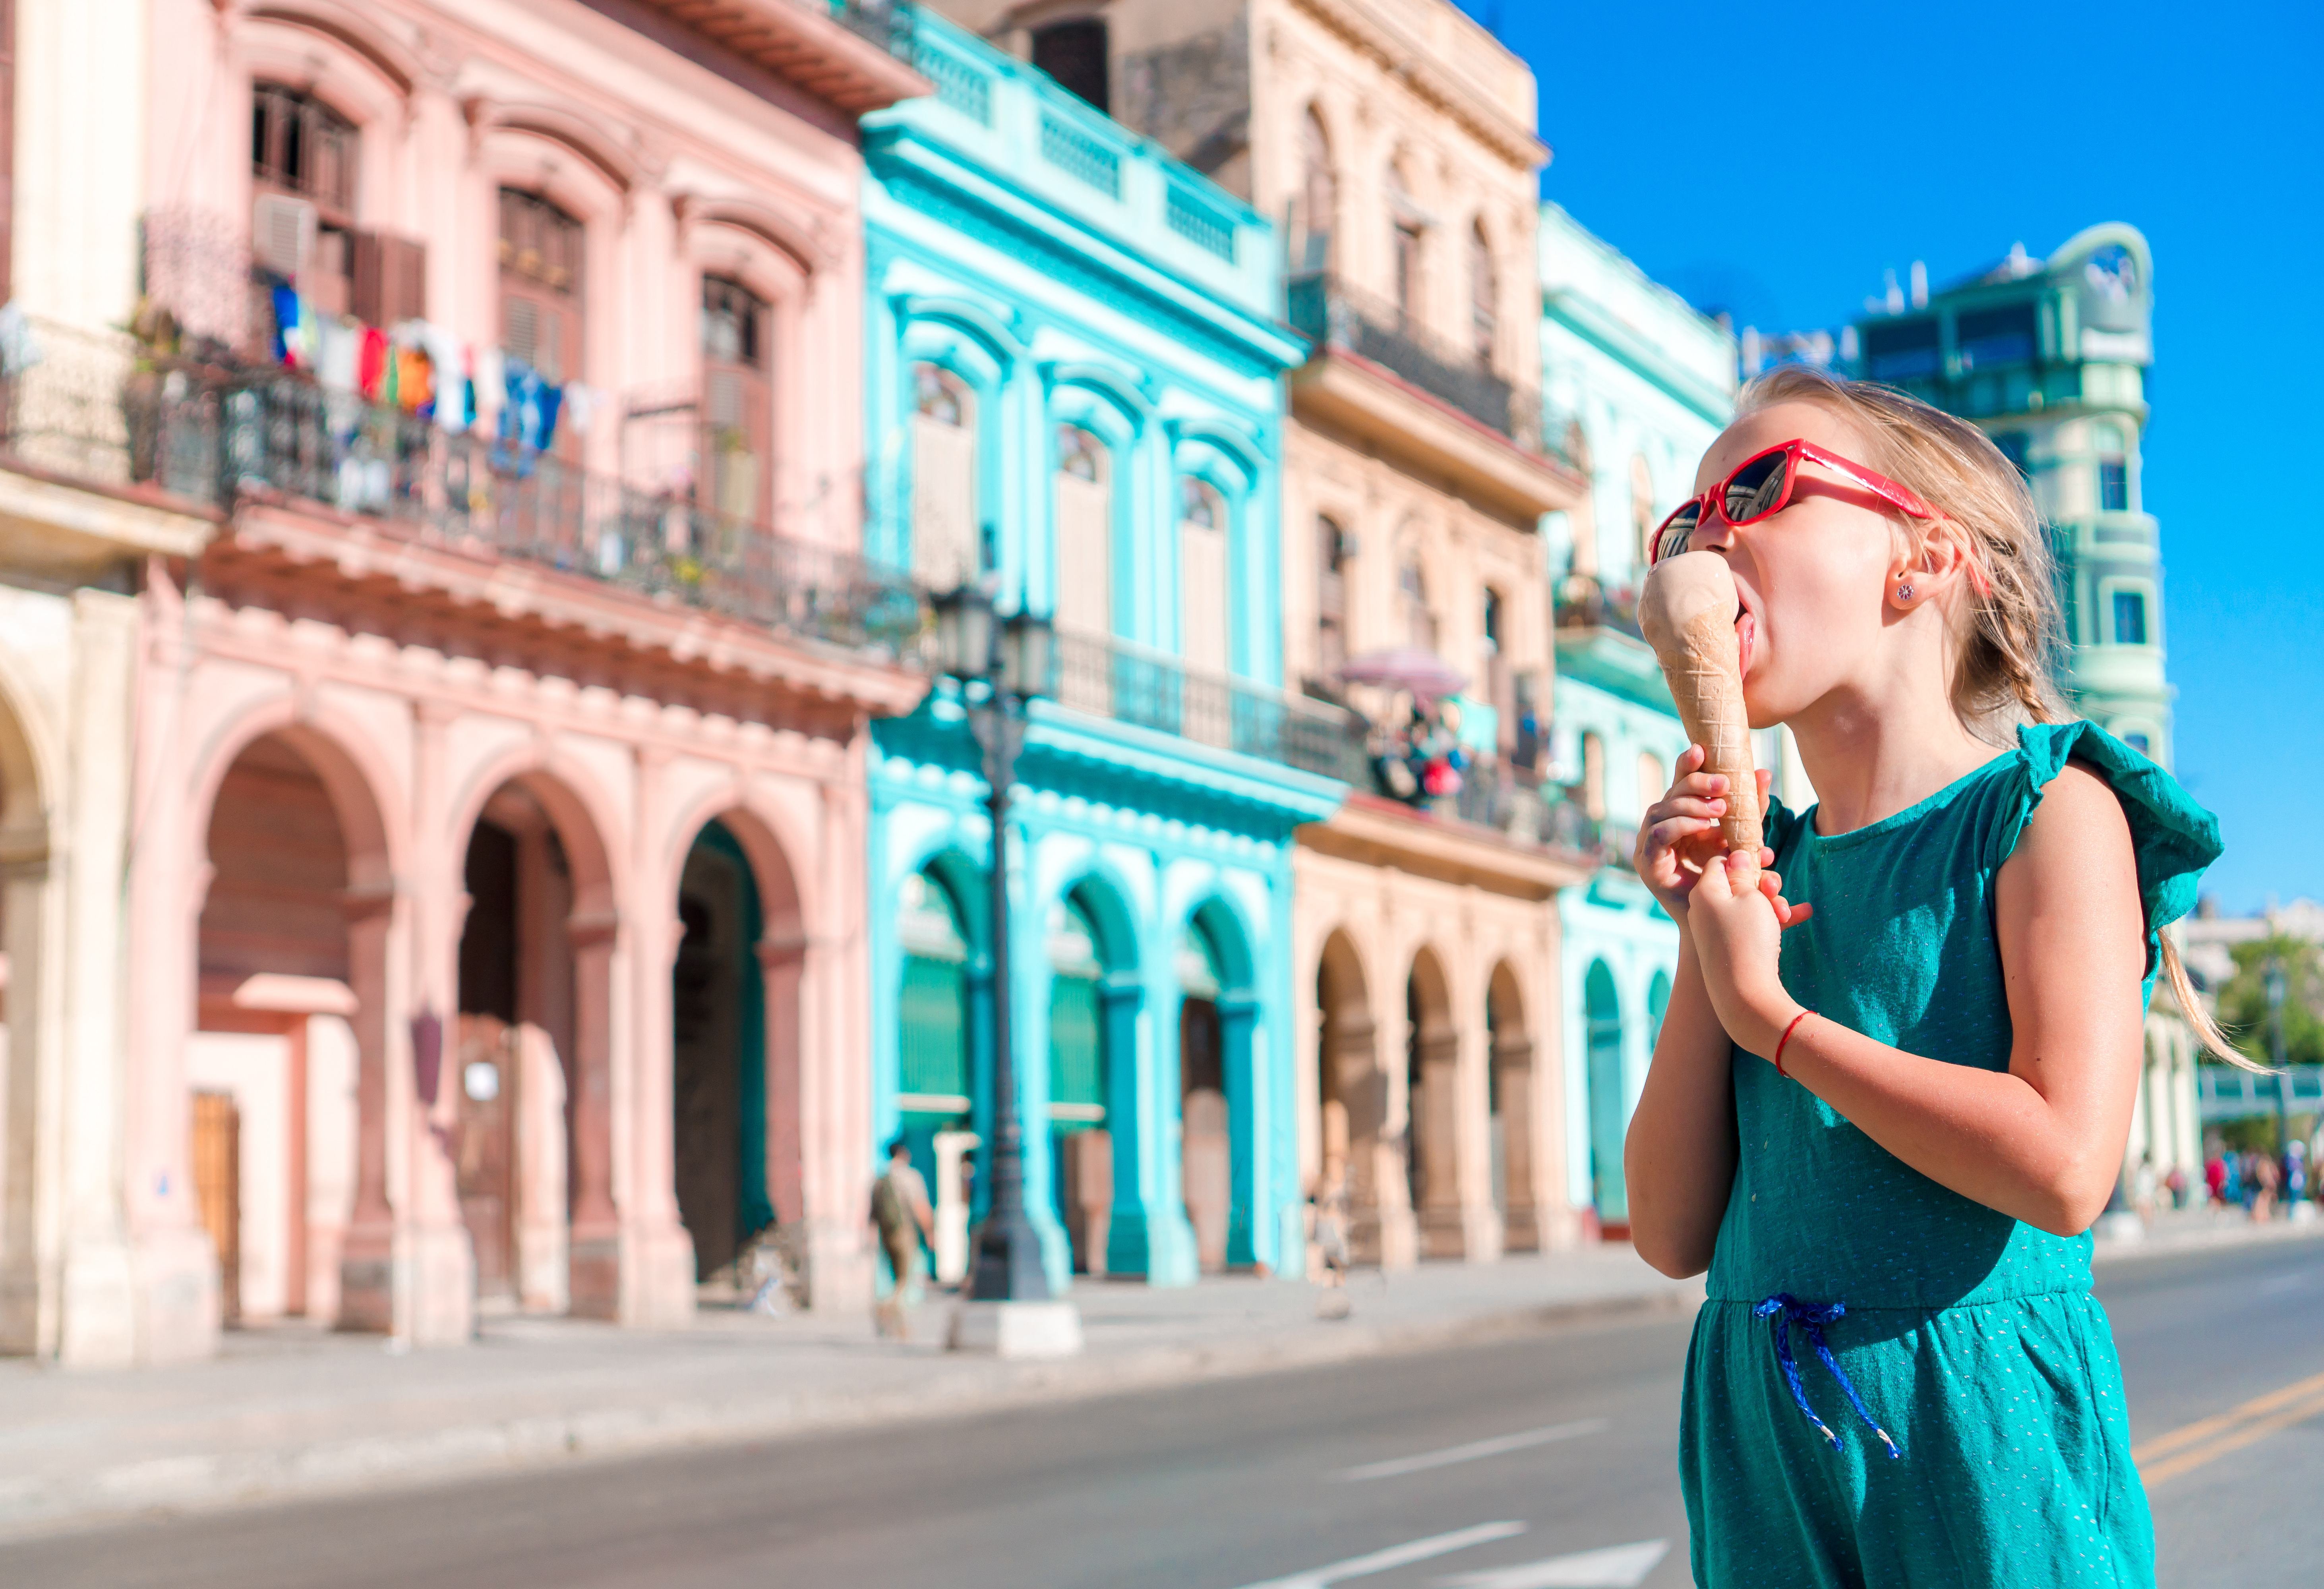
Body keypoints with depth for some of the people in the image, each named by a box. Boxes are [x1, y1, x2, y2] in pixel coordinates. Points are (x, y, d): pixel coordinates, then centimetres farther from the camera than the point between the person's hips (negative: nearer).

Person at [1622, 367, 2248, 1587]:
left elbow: (2064, 1168, -21)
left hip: (1978, 1434, -5)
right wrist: (1702, 944, -5)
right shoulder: (1767, 864, 8)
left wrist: (1772, 1019, -12)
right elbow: (1674, 1234, 3)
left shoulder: (2044, 806, -7)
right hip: (1759, 1437, 5)